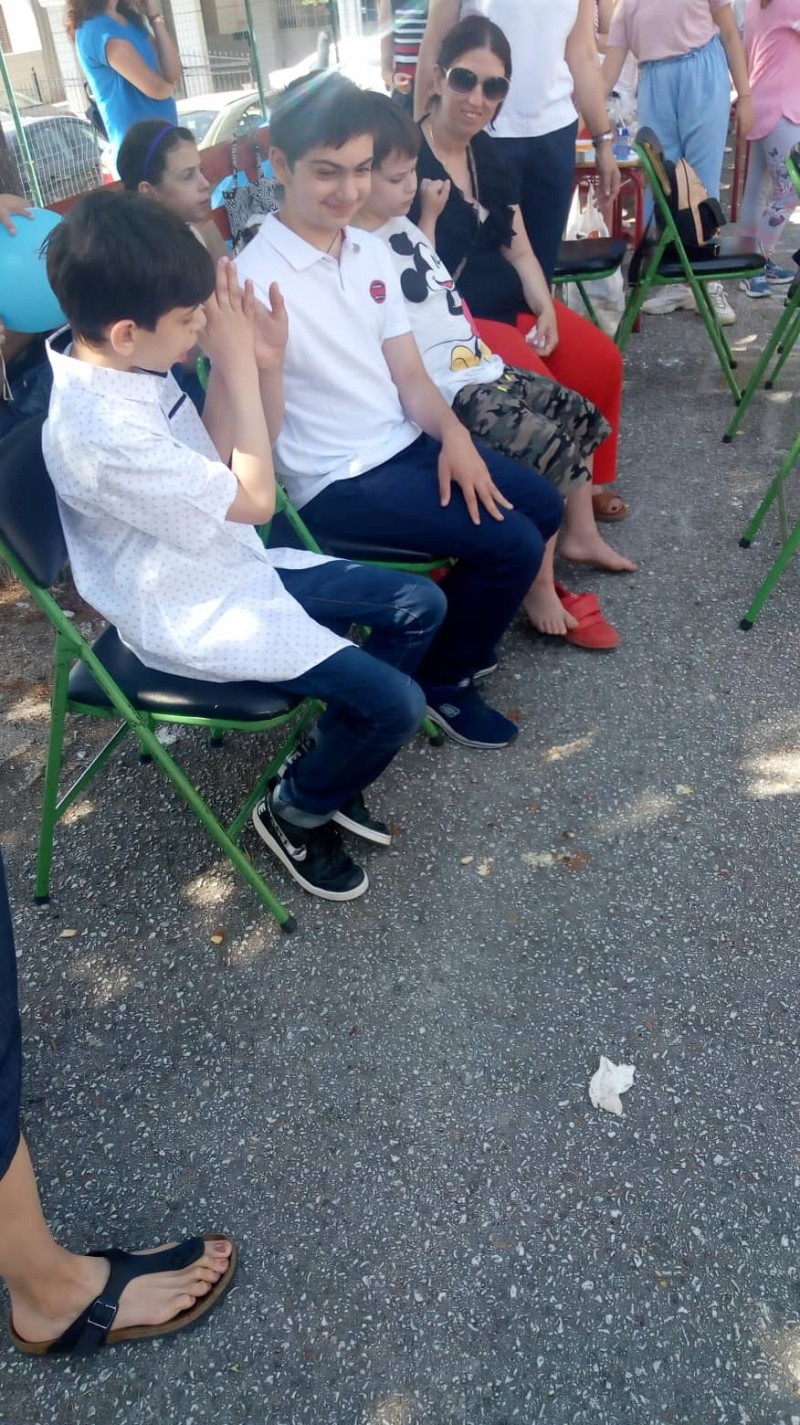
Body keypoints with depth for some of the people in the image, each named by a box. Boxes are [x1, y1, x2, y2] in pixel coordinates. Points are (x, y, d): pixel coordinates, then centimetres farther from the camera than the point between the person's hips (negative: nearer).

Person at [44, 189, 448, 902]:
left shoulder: (126, 363, -3)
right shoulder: (99, 432, -30)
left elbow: (221, 460, 7)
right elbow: (254, 497, -22)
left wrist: (263, 362, -8)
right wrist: (238, 364, -19)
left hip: (236, 567, 9)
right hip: (196, 618, -9)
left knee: (421, 604, 7)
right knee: (397, 705, -16)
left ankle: (330, 767, 20)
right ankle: (297, 810, 13)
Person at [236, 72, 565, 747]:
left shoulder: (372, 251, 6)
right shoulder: (257, 280, -18)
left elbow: (409, 373, 8)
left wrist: (452, 434, -11)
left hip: (405, 443, 8)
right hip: (336, 483, -8)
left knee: (543, 506, 9)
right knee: (511, 543, -16)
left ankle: (461, 630, 28)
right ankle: (442, 678, 8)